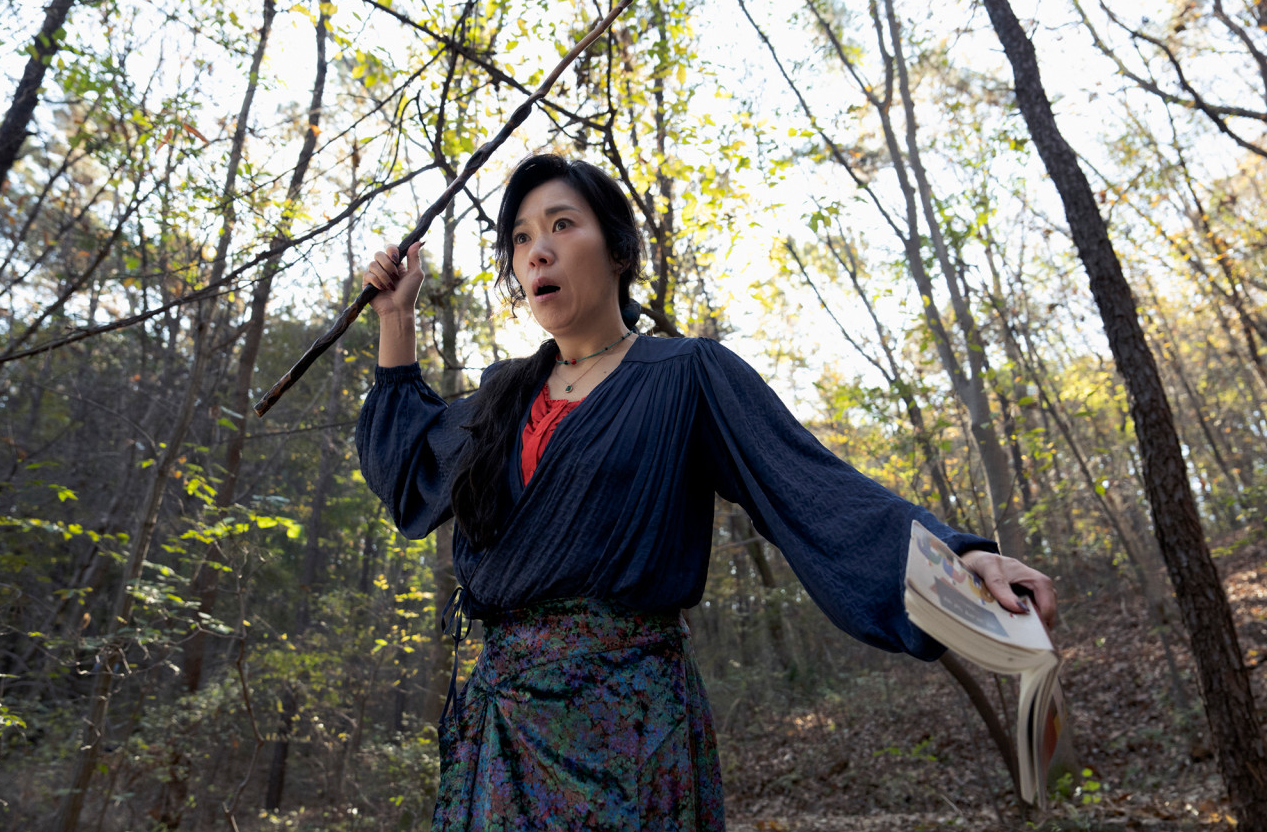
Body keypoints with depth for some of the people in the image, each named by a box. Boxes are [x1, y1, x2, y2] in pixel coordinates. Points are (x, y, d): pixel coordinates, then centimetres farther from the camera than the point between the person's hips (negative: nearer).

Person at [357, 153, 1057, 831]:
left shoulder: (686, 375, -3)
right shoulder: (508, 394, 14)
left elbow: (813, 485, -11)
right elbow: (406, 463, 27)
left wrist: (956, 554, -25)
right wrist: (396, 317, 24)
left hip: (625, 705, -5)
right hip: (501, 703, 6)